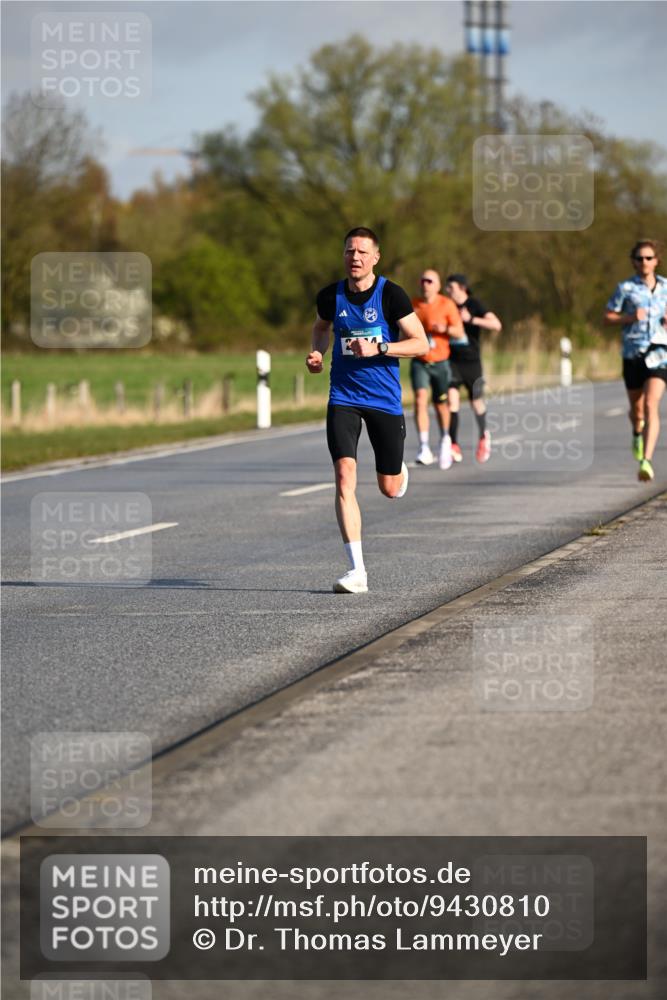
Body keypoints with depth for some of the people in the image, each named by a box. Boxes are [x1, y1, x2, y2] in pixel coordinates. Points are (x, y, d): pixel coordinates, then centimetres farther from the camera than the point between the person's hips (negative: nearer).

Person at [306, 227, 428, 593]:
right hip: (343, 399, 1)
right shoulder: (331, 296, 2)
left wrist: (378, 347, -20)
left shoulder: (391, 295, -8)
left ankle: (399, 469, 49)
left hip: (384, 399, -1)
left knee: (390, 489, 7)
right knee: (345, 477, -17)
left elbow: (421, 344, -8)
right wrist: (317, 353, 4)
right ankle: (357, 571, -17)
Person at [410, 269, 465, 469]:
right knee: (420, 400, -18)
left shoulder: (447, 305, -5)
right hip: (419, 362, 1)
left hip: (440, 362, -1)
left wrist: (445, 329, -25)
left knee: (440, 405, 9)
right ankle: (424, 448, -23)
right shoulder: (413, 305, 3)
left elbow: (459, 332, -6)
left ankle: (445, 439, 39)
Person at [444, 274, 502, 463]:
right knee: (452, 398, -16)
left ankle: (483, 436, 39)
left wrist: (471, 319, -26)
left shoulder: (475, 305, -7)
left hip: (471, 362, -2)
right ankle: (454, 447, -17)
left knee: (476, 402, 10)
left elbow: (496, 325, -18)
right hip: (451, 361, 2)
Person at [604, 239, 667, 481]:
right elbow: (607, 318, 1)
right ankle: (638, 433, 51)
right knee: (637, 408, 13)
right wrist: (630, 318, -15)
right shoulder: (625, 288, 0)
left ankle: (646, 461, -24)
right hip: (633, 353, 0)